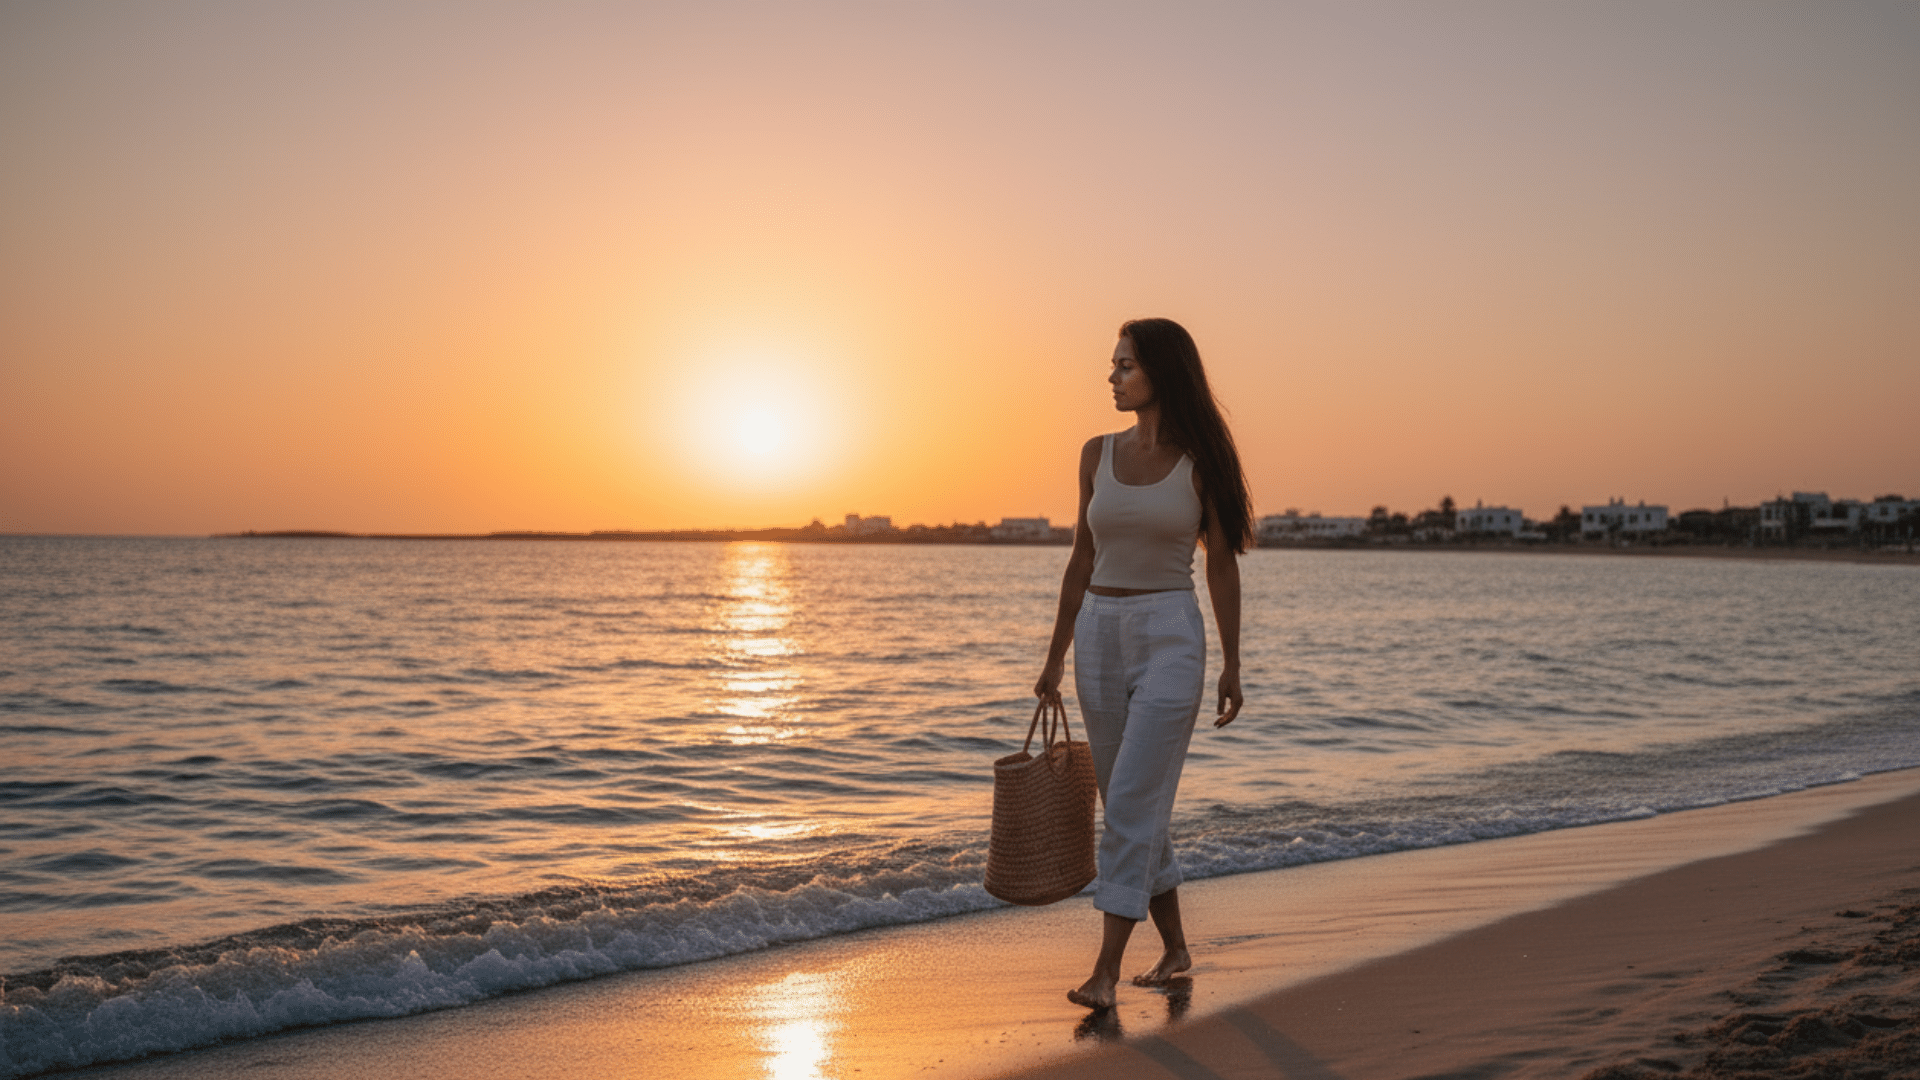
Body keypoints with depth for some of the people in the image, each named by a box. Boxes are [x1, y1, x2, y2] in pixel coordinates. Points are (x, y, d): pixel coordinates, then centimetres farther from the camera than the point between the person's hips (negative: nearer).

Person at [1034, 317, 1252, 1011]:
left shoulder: (1200, 458, -4)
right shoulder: (1098, 454, 7)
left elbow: (1221, 564, -1)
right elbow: (1083, 557, 11)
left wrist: (1231, 664, -4)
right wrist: (1056, 655, 11)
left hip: (1170, 636, -5)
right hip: (1100, 634, 5)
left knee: (1134, 802, -11)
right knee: (1131, 803, 11)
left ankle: (1106, 972, -8)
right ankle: (1174, 948, 26)